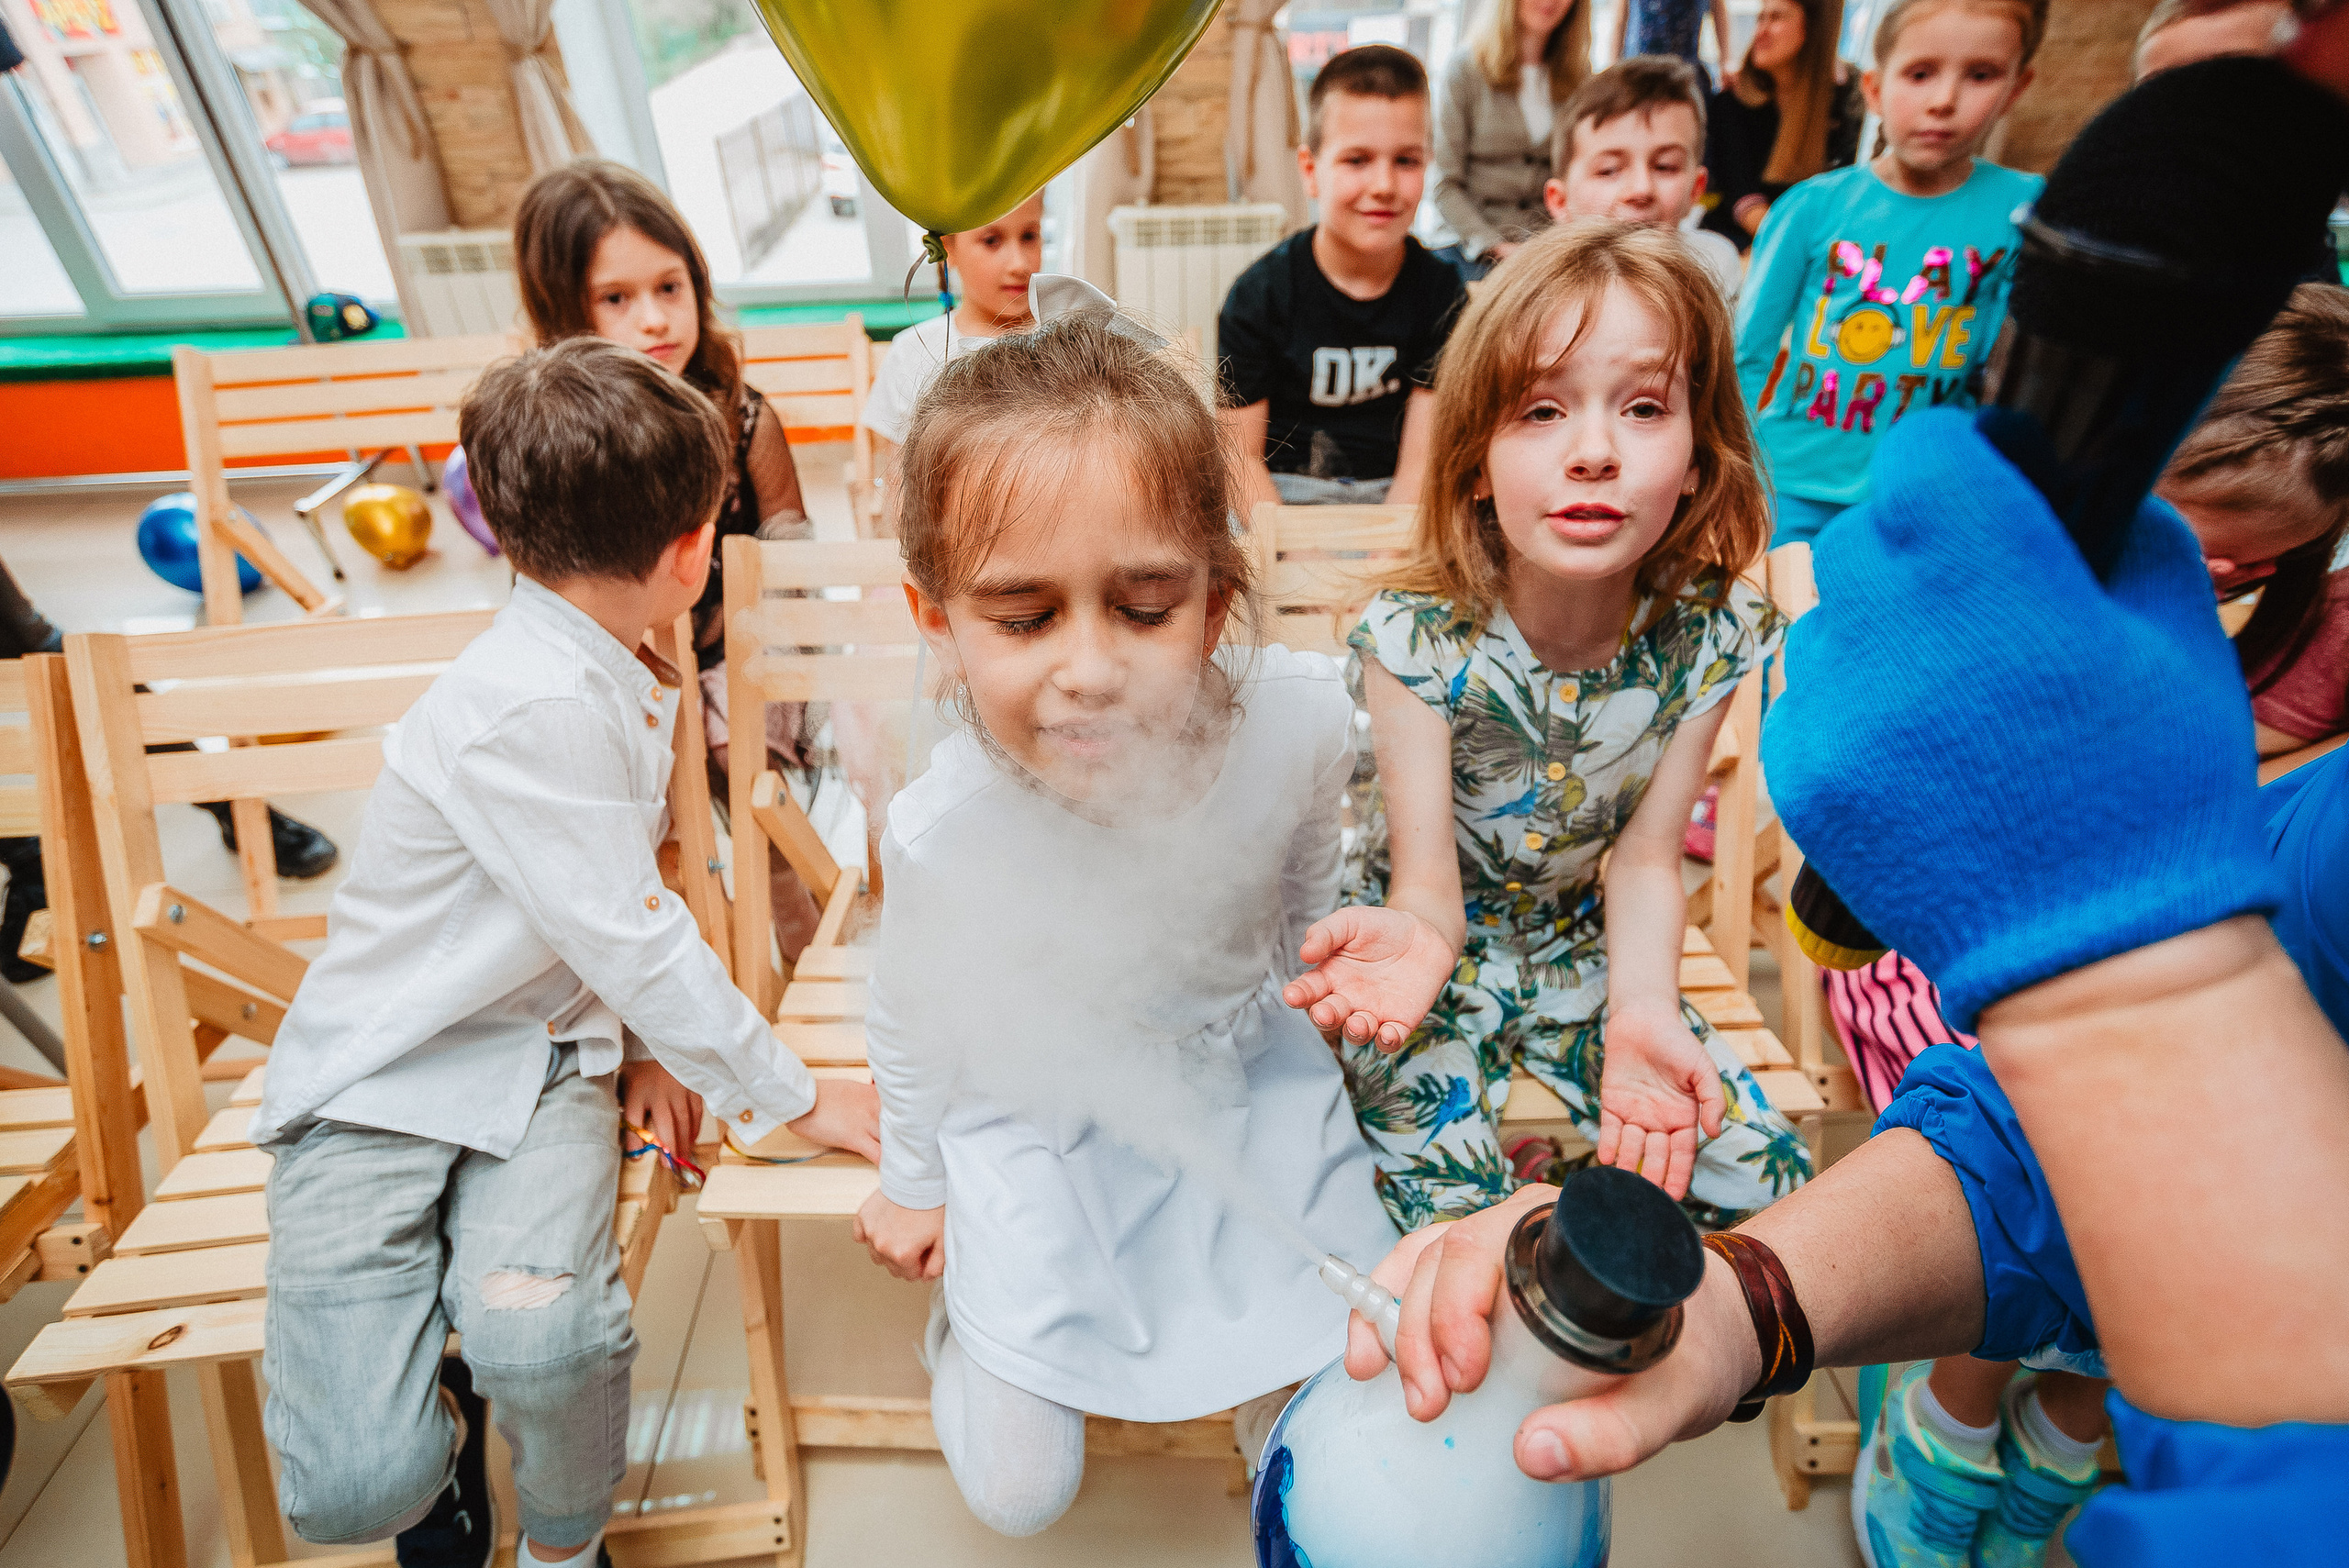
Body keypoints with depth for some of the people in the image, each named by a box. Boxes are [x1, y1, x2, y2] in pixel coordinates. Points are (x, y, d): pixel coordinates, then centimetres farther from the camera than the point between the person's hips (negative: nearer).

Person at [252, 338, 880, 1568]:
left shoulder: (624, 681, 5)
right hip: (380, 1082, -5)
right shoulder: (526, 709, -24)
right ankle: (439, 1433, 20)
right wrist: (795, 1100, -14)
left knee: (543, 1336, -21)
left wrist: (648, 1044, 1)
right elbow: (633, 942, -23)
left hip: (539, 1059, 6)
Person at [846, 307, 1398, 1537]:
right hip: (1041, 1122, -2)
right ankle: (972, 1301, 36)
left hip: (1245, 1078, 2)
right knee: (1019, 1493, 7)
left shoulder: (1302, 722, -28)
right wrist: (915, 1185, 8)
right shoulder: (944, 831, -33)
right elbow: (913, 1019, -8)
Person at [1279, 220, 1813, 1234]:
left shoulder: (1709, 632, -14)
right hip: (1440, 939, -3)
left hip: (1582, 947, 4)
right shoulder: (1418, 636, -24)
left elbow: (1644, 860, -9)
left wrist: (1641, 1010, -28)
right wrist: (1414, 937, -50)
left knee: (1769, 1182, -1)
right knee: (1447, 1234, -20)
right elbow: (1430, 886, -24)